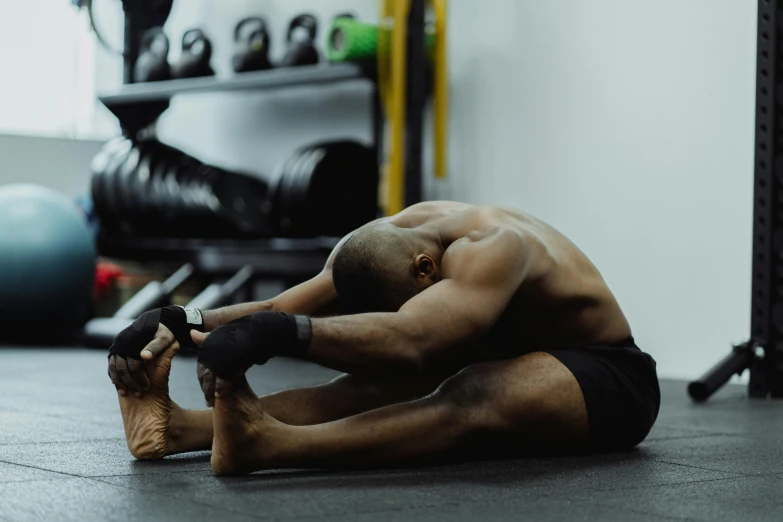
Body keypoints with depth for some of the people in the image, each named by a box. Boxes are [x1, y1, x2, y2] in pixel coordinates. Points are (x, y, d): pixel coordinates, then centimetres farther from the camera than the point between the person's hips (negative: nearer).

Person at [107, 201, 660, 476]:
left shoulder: (487, 250, -34)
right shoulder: (376, 247, -9)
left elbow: (406, 340, -51)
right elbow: (280, 307, -17)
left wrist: (277, 334, -64)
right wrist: (181, 322, -34)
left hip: (607, 382, -7)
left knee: (470, 399, -39)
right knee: (377, 382, -20)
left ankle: (268, 444, -62)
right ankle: (185, 428, -38)